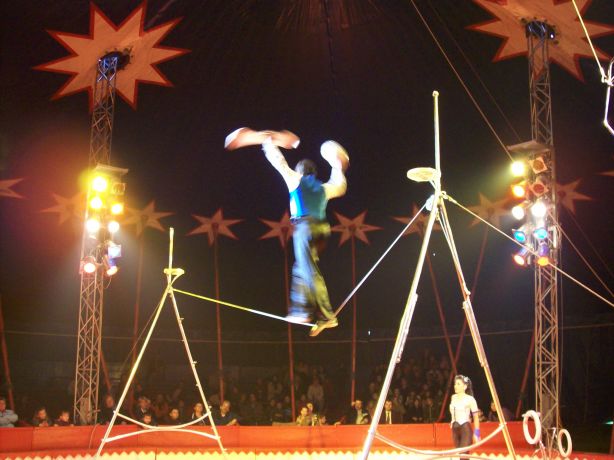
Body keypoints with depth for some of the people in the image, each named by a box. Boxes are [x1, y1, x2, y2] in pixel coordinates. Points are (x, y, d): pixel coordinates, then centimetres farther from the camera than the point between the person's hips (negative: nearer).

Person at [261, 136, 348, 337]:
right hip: (322, 228, 7)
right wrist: (338, 168, 52)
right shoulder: (323, 188, 19)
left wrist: (269, 145, 30)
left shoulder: (297, 181, 7)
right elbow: (340, 186, 39)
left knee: (312, 274, -10)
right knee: (301, 269, 17)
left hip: (305, 226, -7)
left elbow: (279, 162, 15)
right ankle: (301, 310, 14)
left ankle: (327, 316, -16)